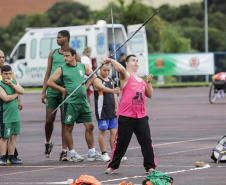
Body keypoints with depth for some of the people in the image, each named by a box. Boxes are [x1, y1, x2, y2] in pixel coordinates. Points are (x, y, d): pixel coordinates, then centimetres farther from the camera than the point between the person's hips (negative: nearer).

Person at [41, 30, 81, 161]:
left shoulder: (75, 55, 3)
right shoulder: (53, 53, 12)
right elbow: (48, 74, 13)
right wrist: (43, 92, 7)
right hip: (52, 90, 3)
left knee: (65, 121, -3)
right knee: (49, 120, 2)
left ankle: (64, 151, -2)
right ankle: (48, 143, 29)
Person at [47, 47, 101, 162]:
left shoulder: (83, 67, 9)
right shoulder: (62, 69, -3)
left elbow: (92, 76, 26)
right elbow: (50, 82, -6)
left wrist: (86, 87, 14)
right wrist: (63, 90, -7)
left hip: (83, 102, 4)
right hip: (70, 103, -4)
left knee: (90, 126, 3)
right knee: (69, 128, -1)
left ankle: (92, 153, 10)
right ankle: (72, 154, 8)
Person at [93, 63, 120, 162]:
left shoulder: (111, 80, 16)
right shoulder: (97, 80, -8)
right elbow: (103, 88, -29)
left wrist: (116, 108, 16)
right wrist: (113, 90, -47)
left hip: (112, 111, 7)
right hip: (102, 111, -7)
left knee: (114, 131, 4)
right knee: (103, 131, -4)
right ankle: (104, 154, 0)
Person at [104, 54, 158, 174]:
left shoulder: (141, 80, 20)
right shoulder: (126, 76, 0)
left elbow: (149, 95, 18)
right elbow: (120, 69, -22)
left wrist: (148, 82, 6)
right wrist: (111, 60, -13)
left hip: (141, 116, 5)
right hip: (125, 116, -5)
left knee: (147, 141, -1)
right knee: (121, 142, 0)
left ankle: (150, 166, 5)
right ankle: (112, 166, 12)